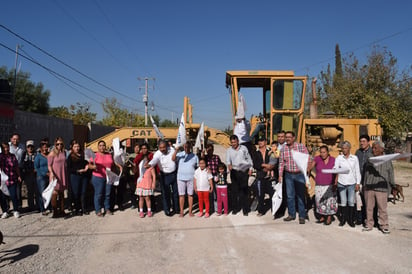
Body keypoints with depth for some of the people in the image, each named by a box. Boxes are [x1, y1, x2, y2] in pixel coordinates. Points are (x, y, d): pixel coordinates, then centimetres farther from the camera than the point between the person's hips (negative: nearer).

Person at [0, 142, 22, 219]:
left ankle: (16, 211, 14)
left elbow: (17, 167, 13)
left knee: (14, 196, -2)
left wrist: (19, 176, 11)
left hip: (12, 180, 1)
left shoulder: (13, 156, 7)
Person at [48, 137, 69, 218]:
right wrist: (51, 173, -23)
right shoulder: (52, 153, -6)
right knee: (55, 193, -8)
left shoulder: (64, 152, 9)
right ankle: (55, 212, -1)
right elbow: (49, 165, -9)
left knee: (62, 193, 10)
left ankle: (61, 210, 18)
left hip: (63, 175, 5)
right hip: (55, 175, -5)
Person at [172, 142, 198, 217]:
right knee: (181, 195, 4)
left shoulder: (194, 156, 5)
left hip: (191, 178, 1)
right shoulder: (180, 154, 0)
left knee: (190, 195, 6)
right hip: (181, 178, 0)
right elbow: (173, 159, -20)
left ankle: (190, 211, 15)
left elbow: (197, 167, 9)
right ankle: (181, 212, 13)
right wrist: (176, 149, -32)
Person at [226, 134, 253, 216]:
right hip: (234, 172, 1)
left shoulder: (243, 148, 6)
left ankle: (245, 209, 7)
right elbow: (228, 160, -4)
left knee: (244, 190, 1)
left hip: (244, 171, -1)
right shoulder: (229, 150, 6)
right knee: (235, 190, 3)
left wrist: (250, 168, 6)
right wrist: (229, 165, -26)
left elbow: (249, 158, 11)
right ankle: (235, 208, 14)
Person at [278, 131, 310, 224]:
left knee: (300, 196, 2)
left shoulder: (301, 146, -5)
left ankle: (302, 216, 10)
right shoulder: (283, 149, 4)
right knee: (290, 196, 10)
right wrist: (280, 175, 4)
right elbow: (281, 163, 7)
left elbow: (308, 159, -5)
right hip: (288, 175, 3)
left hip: (300, 174, -3)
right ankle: (291, 215, 22)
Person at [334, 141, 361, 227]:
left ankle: (350, 219, 10)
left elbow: (357, 171, 8)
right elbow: (335, 167, -4)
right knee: (343, 201, 2)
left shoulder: (354, 158, 8)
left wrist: (358, 183, 2)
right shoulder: (339, 158, 7)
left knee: (351, 201, 0)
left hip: (351, 183, 0)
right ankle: (343, 219, 12)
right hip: (341, 182, 0)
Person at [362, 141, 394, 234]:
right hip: (368, 188, 3)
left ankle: (384, 226, 16)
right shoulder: (369, 160, 9)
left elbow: (391, 175, 7)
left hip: (381, 188, -3)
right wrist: (363, 185, 16)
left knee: (382, 208, 2)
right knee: (369, 207, 9)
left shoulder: (387, 161, 2)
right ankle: (369, 224, 21)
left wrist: (393, 187, 8)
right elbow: (365, 173, 16)